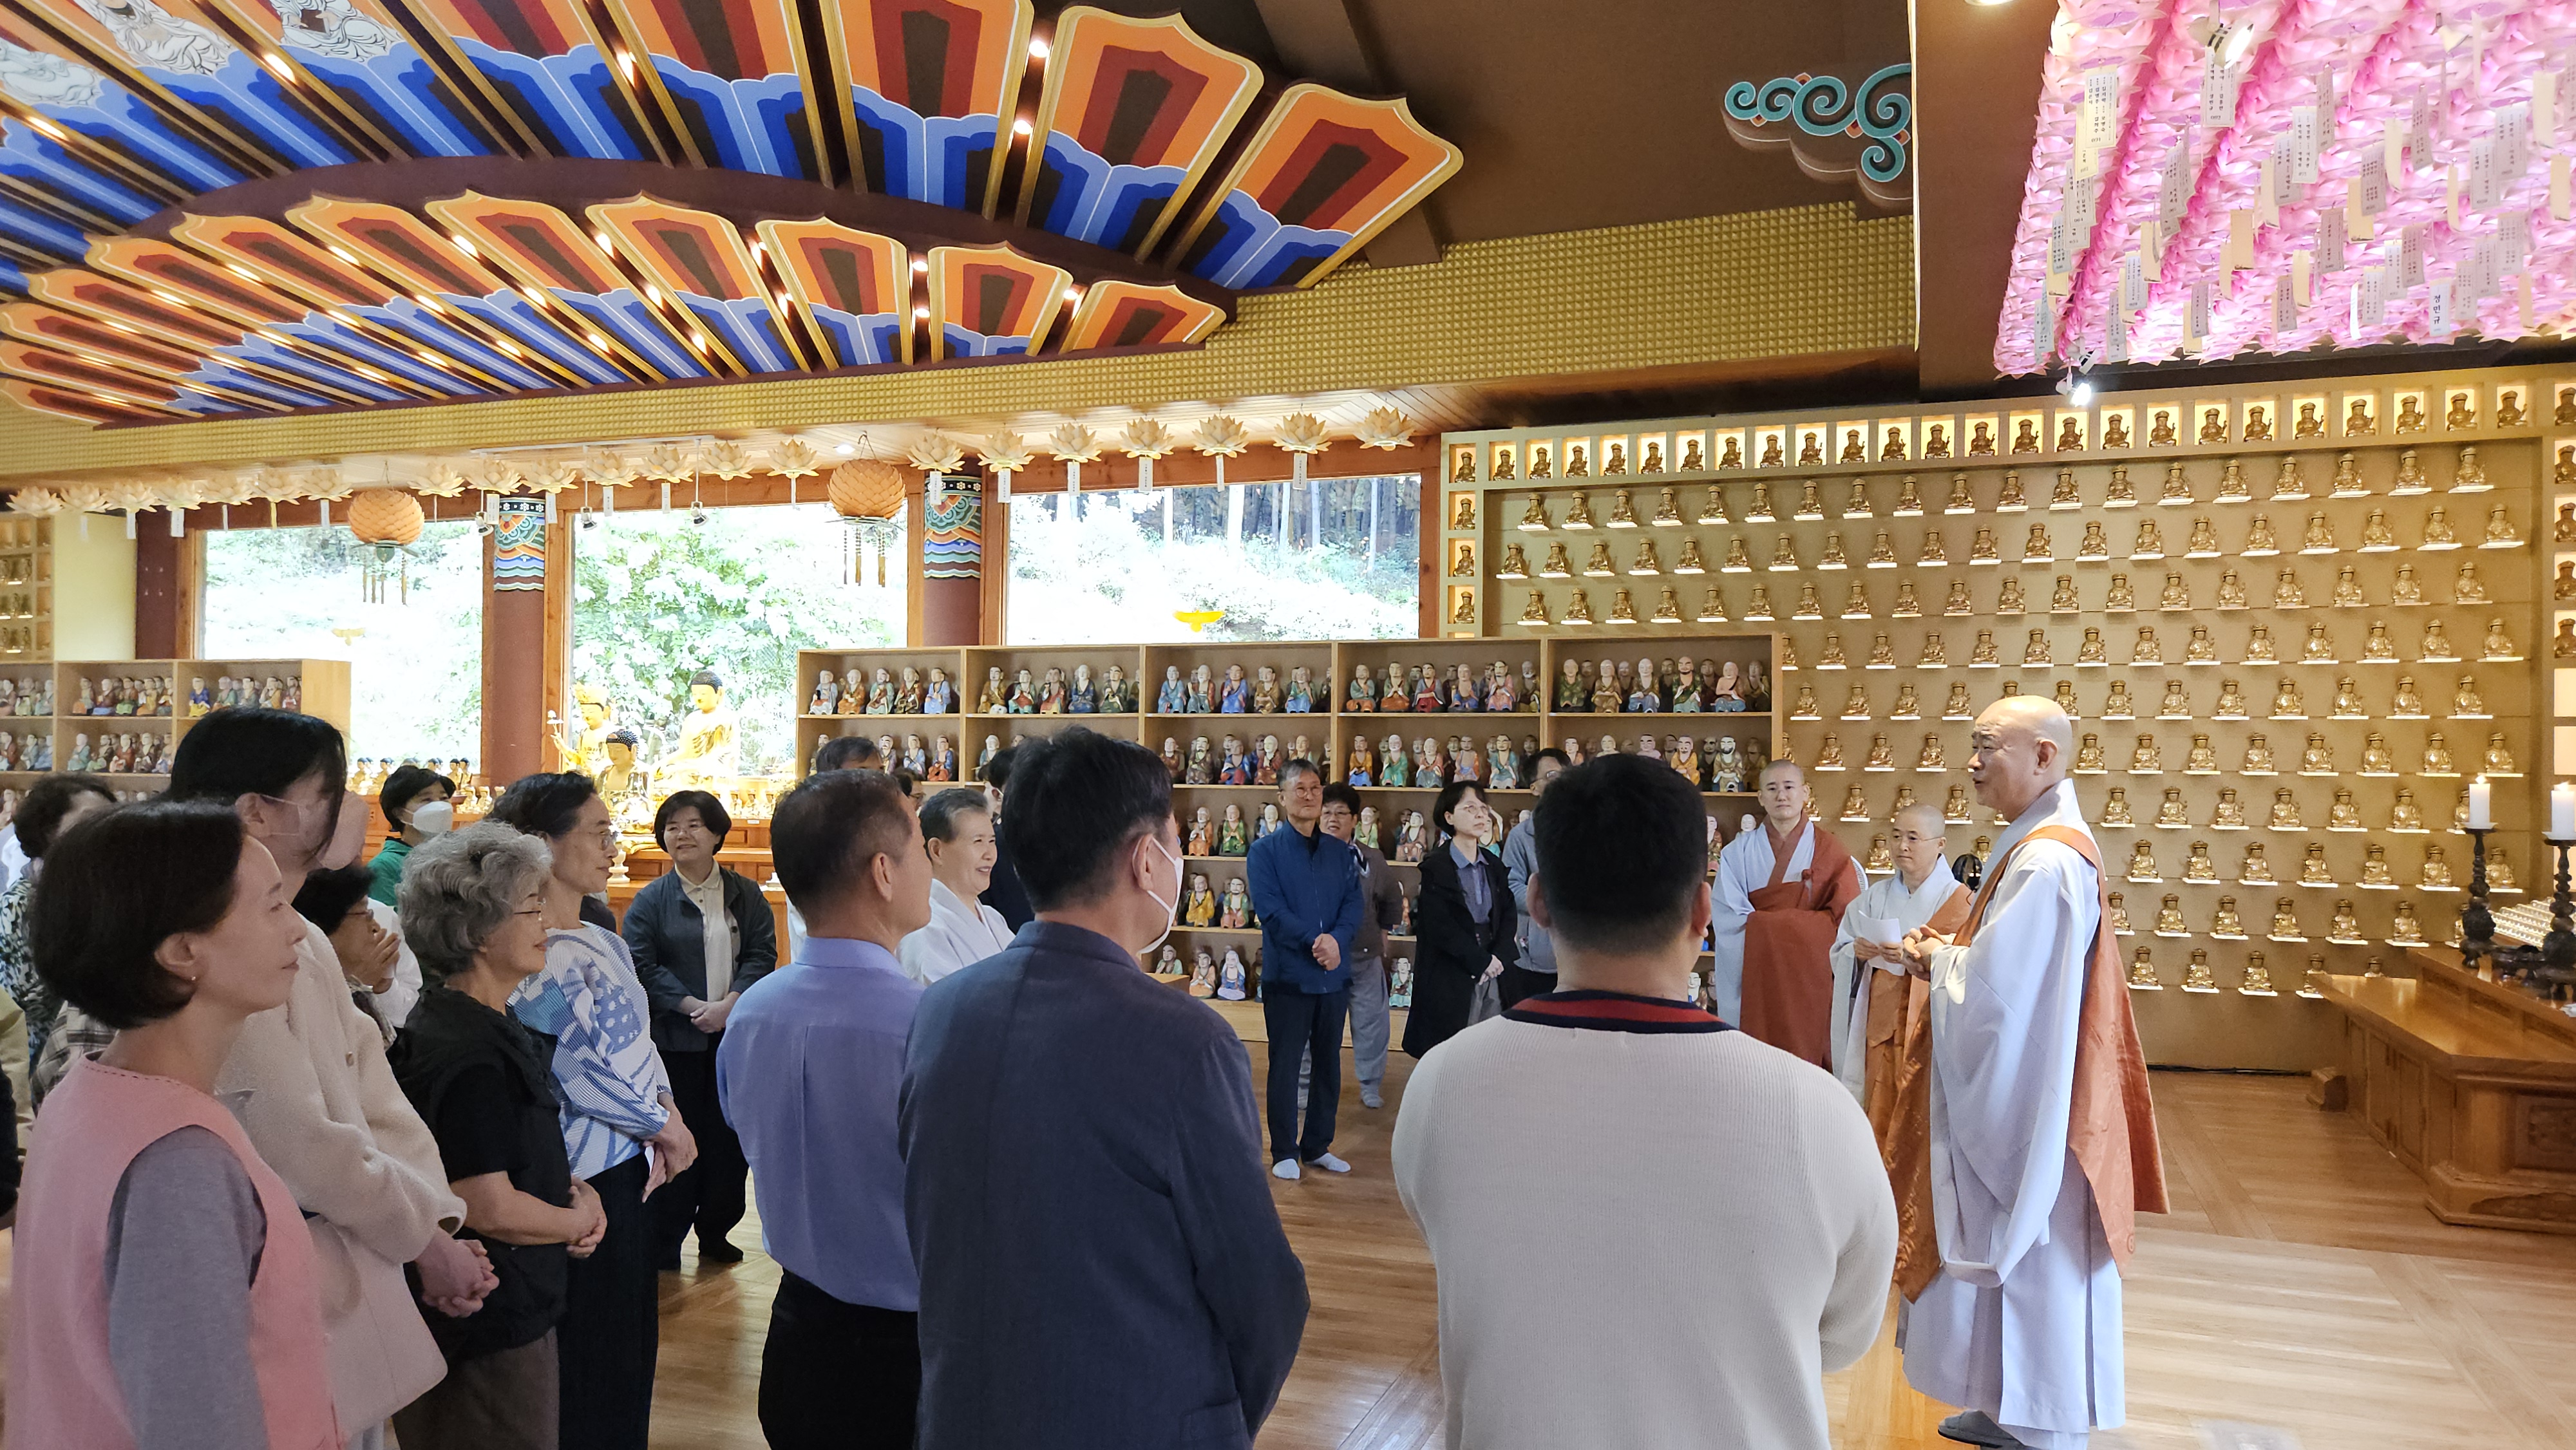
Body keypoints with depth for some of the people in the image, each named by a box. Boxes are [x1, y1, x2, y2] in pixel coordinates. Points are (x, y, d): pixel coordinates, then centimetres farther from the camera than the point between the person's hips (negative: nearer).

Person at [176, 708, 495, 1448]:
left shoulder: (307, 944, 8)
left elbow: (374, 1094, 6)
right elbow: (303, 1144, -22)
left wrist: (439, 1221, -3)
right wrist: (423, 1235, -10)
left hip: (356, 1273, 9)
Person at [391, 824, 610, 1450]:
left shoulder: (492, 1024, 6)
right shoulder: (468, 1056, -25)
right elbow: (490, 1208, -26)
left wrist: (574, 1187, 0)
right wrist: (579, 1219, -10)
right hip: (490, 1325, -10)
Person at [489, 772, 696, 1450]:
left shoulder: (604, 943, 10)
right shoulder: (539, 957, -19)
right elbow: (585, 1071, -21)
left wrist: (666, 1107, 0)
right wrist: (664, 1125, -10)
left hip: (628, 1166, 9)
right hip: (584, 1176, -9)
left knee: (627, 1349, 18)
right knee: (590, 1357, 5)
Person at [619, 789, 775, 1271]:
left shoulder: (745, 895, 5)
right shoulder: (651, 900, -1)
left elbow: (762, 954, 0)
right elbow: (642, 965, -7)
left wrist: (729, 1004, -14)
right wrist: (694, 1006, -17)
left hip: (736, 1033, 2)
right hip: (674, 1037, -2)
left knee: (729, 1136, 8)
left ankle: (715, 1234, 24)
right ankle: (663, 1247, 14)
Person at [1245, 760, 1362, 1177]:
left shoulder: (1341, 852, 10)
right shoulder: (1266, 850, -3)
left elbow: (1353, 904, 2)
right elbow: (1270, 909, -13)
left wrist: (1337, 940, -18)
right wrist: (1314, 941, -22)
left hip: (1335, 974, 4)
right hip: (1287, 974, -4)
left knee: (1328, 1063, 12)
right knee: (1286, 1065, 3)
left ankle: (1318, 1146, 24)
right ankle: (1284, 1151, 14)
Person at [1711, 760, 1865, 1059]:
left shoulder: (1827, 849, 5)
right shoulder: (1739, 852, 5)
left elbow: (1845, 916, -3)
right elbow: (1728, 920, -4)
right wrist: (1806, 921, -9)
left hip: (1810, 976, 0)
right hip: (1756, 979, 0)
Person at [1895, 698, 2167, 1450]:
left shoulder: (2046, 862, -24)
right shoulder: (2038, 844, 9)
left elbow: (1993, 991, -25)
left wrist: (1939, 958, -8)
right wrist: (1952, 953, 2)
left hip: (2026, 1108, -10)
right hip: (2013, 1098, 10)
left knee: (2029, 1266, 4)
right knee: (2017, 1264, 20)